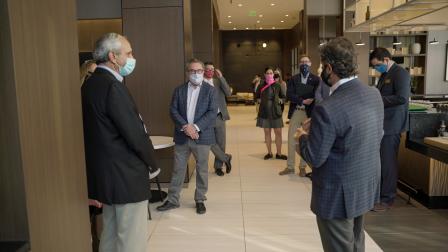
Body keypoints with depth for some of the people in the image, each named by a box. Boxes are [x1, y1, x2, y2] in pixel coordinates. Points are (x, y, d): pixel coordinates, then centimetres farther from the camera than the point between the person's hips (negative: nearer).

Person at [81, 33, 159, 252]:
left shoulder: (90, 84, 9)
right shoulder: (112, 86, -20)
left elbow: (102, 131, 10)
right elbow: (135, 133, -21)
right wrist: (153, 163, -3)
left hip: (105, 173, 10)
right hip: (125, 175, -10)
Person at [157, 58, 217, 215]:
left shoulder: (210, 90, 0)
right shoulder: (179, 90, 8)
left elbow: (213, 112, -9)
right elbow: (173, 110, 0)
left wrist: (196, 127, -18)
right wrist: (185, 126, -15)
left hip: (202, 136, -2)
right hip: (182, 136, 2)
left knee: (202, 170, 8)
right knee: (178, 169, 9)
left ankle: (200, 200, 23)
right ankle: (172, 200, 20)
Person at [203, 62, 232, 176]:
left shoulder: (218, 82, 9)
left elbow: (228, 93, -6)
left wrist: (221, 77, -11)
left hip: (220, 117, 4)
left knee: (221, 143, 8)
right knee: (211, 143, -7)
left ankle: (218, 166, 24)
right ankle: (226, 158, 17)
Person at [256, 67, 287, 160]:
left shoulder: (277, 85, 0)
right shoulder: (261, 85, 0)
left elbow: (283, 97, 10)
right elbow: (257, 97, 12)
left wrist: (278, 100, -3)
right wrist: (262, 101, 1)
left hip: (276, 111, 0)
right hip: (264, 111, 0)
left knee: (278, 132, 0)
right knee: (267, 132, 7)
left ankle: (279, 153, 11)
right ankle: (269, 153, 19)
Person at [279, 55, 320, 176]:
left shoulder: (316, 79, 1)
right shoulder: (293, 79, 6)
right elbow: (289, 95, -7)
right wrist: (303, 101, -16)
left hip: (309, 113, -2)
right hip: (295, 112, 2)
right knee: (291, 140, 5)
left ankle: (302, 167, 19)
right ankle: (290, 166, 16)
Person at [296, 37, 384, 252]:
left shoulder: (328, 109, -29)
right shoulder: (374, 94, -3)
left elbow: (314, 158, -22)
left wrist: (303, 136, -1)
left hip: (339, 195, -8)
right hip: (366, 187, 8)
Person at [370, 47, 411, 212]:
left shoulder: (400, 74, -12)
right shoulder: (384, 75, 16)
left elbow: (402, 97, -25)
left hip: (391, 125, -9)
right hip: (380, 123, 9)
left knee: (388, 162, -1)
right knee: (379, 160, 15)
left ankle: (387, 198, 10)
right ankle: (379, 190, 28)